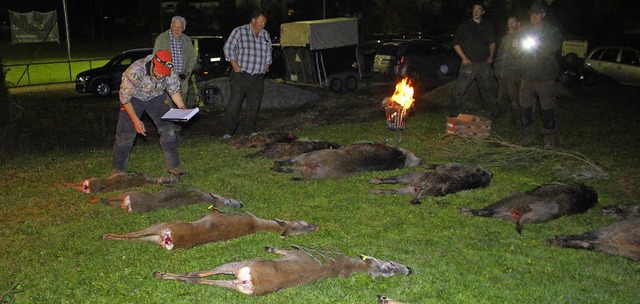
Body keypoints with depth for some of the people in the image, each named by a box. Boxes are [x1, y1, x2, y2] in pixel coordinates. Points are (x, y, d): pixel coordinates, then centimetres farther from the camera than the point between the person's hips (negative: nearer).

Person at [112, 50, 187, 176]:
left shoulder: (170, 74, -26)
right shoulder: (135, 71, -37)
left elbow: (175, 91, -5)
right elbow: (125, 97, -26)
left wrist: (181, 106, -22)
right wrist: (136, 120, -26)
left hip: (155, 97, 3)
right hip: (133, 97, -3)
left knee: (168, 129, -8)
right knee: (126, 133, -7)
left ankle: (174, 166, 3)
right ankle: (118, 169, 11)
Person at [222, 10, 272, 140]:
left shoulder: (265, 35, 13)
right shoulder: (239, 31, -5)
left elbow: (268, 52, 27)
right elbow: (228, 48, -5)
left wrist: (267, 65, 15)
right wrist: (235, 65, -10)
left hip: (258, 77, 6)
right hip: (241, 75, -5)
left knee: (254, 105, 8)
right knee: (234, 103, -7)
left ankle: (249, 130, 18)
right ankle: (228, 131, -3)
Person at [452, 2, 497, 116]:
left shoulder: (488, 26, 9)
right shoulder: (465, 25, 0)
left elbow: (492, 41, 20)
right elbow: (456, 43, 2)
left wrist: (491, 56, 6)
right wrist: (463, 58, -8)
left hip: (484, 64, 3)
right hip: (469, 63, -3)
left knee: (488, 89, 11)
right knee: (460, 89, -8)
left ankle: (489, 112, 26)